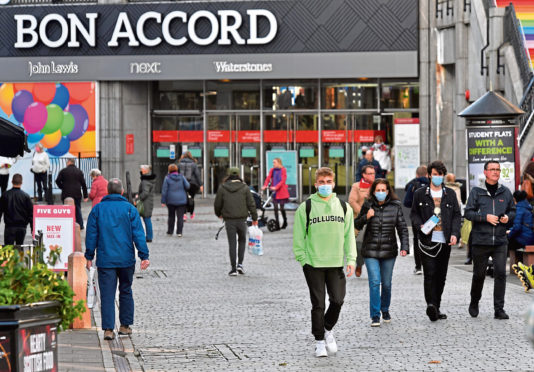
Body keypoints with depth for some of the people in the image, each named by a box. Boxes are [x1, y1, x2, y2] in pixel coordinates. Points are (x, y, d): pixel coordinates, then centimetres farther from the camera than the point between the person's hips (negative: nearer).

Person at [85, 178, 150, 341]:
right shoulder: (130, 209, -1)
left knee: (107, 294, -1)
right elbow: (138, 234, -4)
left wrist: (89, 256, 11)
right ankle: (125, 325, 21)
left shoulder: (97, 209, 2)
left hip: (105, 260, 0)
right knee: (125, 291, 15)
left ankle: (108, 329, -9)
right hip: (126, 259, 0)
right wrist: (144, 256, -3)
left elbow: (91, 235, 4)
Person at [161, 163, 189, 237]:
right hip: (181, 200, 0)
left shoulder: (167, 178, -6)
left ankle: (170, 231, 20)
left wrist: (163, 201, -2)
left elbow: (164, 190, -6)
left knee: (171, 216, 14)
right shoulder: (181, 177, -1)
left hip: (171, 201, 0)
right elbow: (187, 186, -5)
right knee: (180, 217, 0)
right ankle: (179, 232, -7)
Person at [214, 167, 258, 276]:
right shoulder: (245, 188, -1)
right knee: (242, 240, 18)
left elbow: (217, 204, 4)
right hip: (242, 219, 0)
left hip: (229, 220, 0)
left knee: (232, 243, 4)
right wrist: (255, 218, 7)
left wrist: (219, 214, 24)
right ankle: (240, 264, 6)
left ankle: (233, 268, 1)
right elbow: (251, 204, -1)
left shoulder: (222, 188, -1)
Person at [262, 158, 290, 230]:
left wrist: (276, 187, -25)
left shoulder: (283, 170, -6)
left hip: (282, 191, -4)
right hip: (274, 191, 4)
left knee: (282, 208, 0)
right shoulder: (272, 170, 8)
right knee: (275, 208, 0)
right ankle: (277, 225, 4)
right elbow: (268, 178, 0)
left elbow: (283, 180, -14)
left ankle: (285, 222, 21)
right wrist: (265, 186, -17)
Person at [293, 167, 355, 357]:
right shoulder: (306, 207, 0)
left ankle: (328, 329, 24)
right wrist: (302, 259, -5)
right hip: (313, 263, -2)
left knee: (337, 300, -3)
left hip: (336, 263, 2)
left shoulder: (344, 207, 9)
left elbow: (349, 235, 10)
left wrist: (351, 259, 2)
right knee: (318, 304, 0)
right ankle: (320, 341, 12)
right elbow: (299, 237, 2)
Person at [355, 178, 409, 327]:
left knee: (386, 284, 8)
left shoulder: (395, 206, 0)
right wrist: (366, 217, -11)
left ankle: (385, 310, 31)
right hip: (371, 251, -1)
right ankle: (375, 316, -6)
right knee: (374, 282, -10)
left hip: (388, 251, 1)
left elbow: (402, 228, 1)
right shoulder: (368, 206, 1)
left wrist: (405, 247, -11)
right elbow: (357, 225, 10)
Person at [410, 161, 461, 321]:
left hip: (445, 241, 3)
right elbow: (414, 214, 9)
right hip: (428, 240, -3)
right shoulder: (420, 194, 7)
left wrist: (455, 233, -4)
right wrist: (420, 226, -10)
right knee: (430, 273, -15)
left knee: (441, 275, 7)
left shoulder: (450, 194, 12)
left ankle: (436, 308, 16)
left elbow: (457, 215, 10)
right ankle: (431, 304, -24)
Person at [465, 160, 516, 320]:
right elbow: (468, 213, -3)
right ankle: (474, 304, 30)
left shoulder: (505, 192, 9)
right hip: (480, 241, -2)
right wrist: (485, 217, -16)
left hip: (500, 241, 2)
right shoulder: (476, 191, 0)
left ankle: (499, 309, -3)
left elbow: (512, 210, 18)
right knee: (479, 274, 8)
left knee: (500, 273, -8)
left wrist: (508, 217, -4)